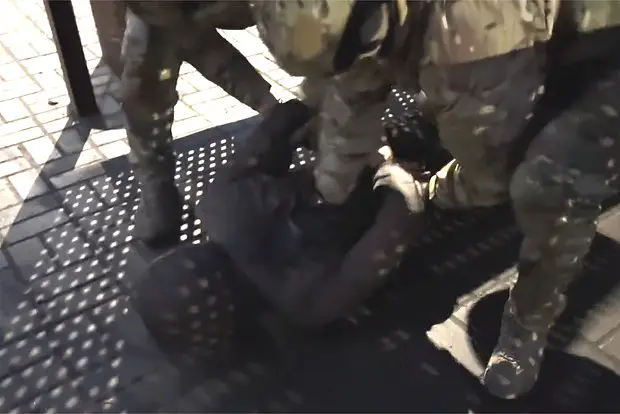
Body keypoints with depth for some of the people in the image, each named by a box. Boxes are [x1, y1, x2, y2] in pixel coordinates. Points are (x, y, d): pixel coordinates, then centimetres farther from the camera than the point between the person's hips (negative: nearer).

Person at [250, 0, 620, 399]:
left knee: (551, 187, -27)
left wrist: (423, 193, -3)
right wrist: (327, 193, 8)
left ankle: (532, 318, -2)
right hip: (543, 49, 8)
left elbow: (487, 173, -24)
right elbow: (348, 100, 0)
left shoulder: (477, 43, -40)